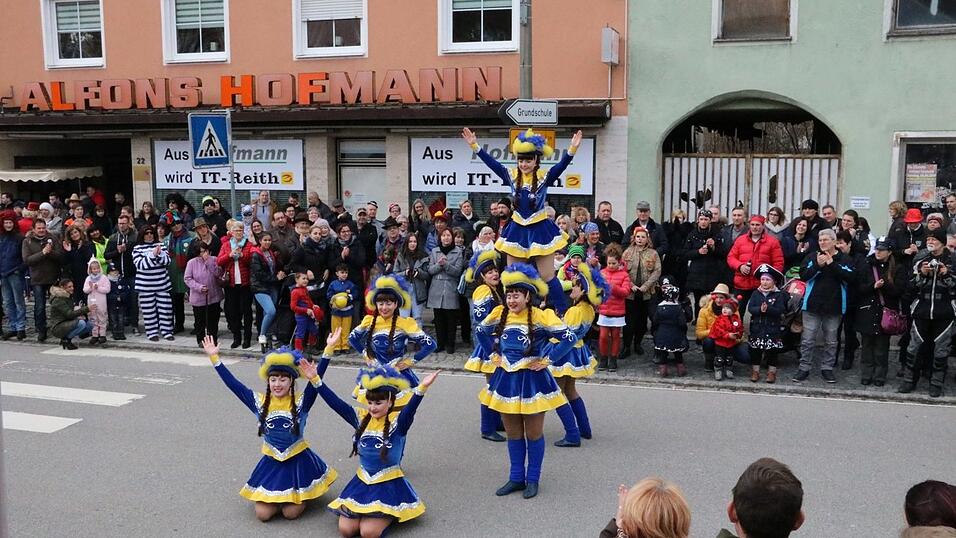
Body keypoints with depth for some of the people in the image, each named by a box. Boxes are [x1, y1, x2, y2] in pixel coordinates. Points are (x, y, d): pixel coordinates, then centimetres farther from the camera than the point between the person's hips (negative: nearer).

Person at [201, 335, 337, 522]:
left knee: (291, 513, -6)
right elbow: (233, 384, -9)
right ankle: (277, 498, 29)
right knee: (263, 514, -4)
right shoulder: (260, 402, -7)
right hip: (271, 462, 3)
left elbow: (314, 387, -32)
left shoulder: (300, 402, -13)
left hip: (298, 461, -2)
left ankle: (299, 496, 28)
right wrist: (214, 358, -13)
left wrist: (314, 378, -55)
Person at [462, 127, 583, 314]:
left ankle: (564, 314, 11)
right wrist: (475, 146, -16)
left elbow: (562, 165, -24)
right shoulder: (512, 176, 0)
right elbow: (491, 162, -7)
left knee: (547, 277, 0)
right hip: (517, 230, 4)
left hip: (540, 230, -4)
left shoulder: (544, 177, -9)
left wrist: (572, 149, -41)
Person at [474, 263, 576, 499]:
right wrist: (495, 353, 9)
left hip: (532, 380, -4)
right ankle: (516, 478, 26)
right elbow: (480, 332, 18)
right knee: (513, 433, 14)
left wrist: (548, 359, -15)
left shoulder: (541, 317, -14)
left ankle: (533, 479, 21)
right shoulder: (499, 314, 0)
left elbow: (569, 337, -17)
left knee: (533, 433, 7)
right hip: (506, 378, 5)